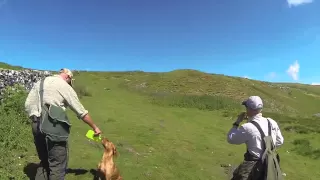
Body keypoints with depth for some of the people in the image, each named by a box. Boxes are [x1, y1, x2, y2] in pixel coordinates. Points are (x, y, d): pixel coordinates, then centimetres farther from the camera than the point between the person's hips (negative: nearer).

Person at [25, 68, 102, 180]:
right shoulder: (65, 87, -3)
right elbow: (81, 112, 0)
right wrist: (94, 127, 10)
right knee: (58, 164, 3)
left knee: (44, 161, 22)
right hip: (54, 127, -7)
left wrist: (36, 120, 18)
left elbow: (28, 105, 9)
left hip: (37, 126, 7)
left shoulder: (39, 83, 13)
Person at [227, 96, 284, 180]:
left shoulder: (248, 127, -23)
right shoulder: (272, 122, -4)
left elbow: (230, 139, -10)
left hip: (254, 165, -6)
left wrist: (237, 122, -5)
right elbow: (279, 142, 10)